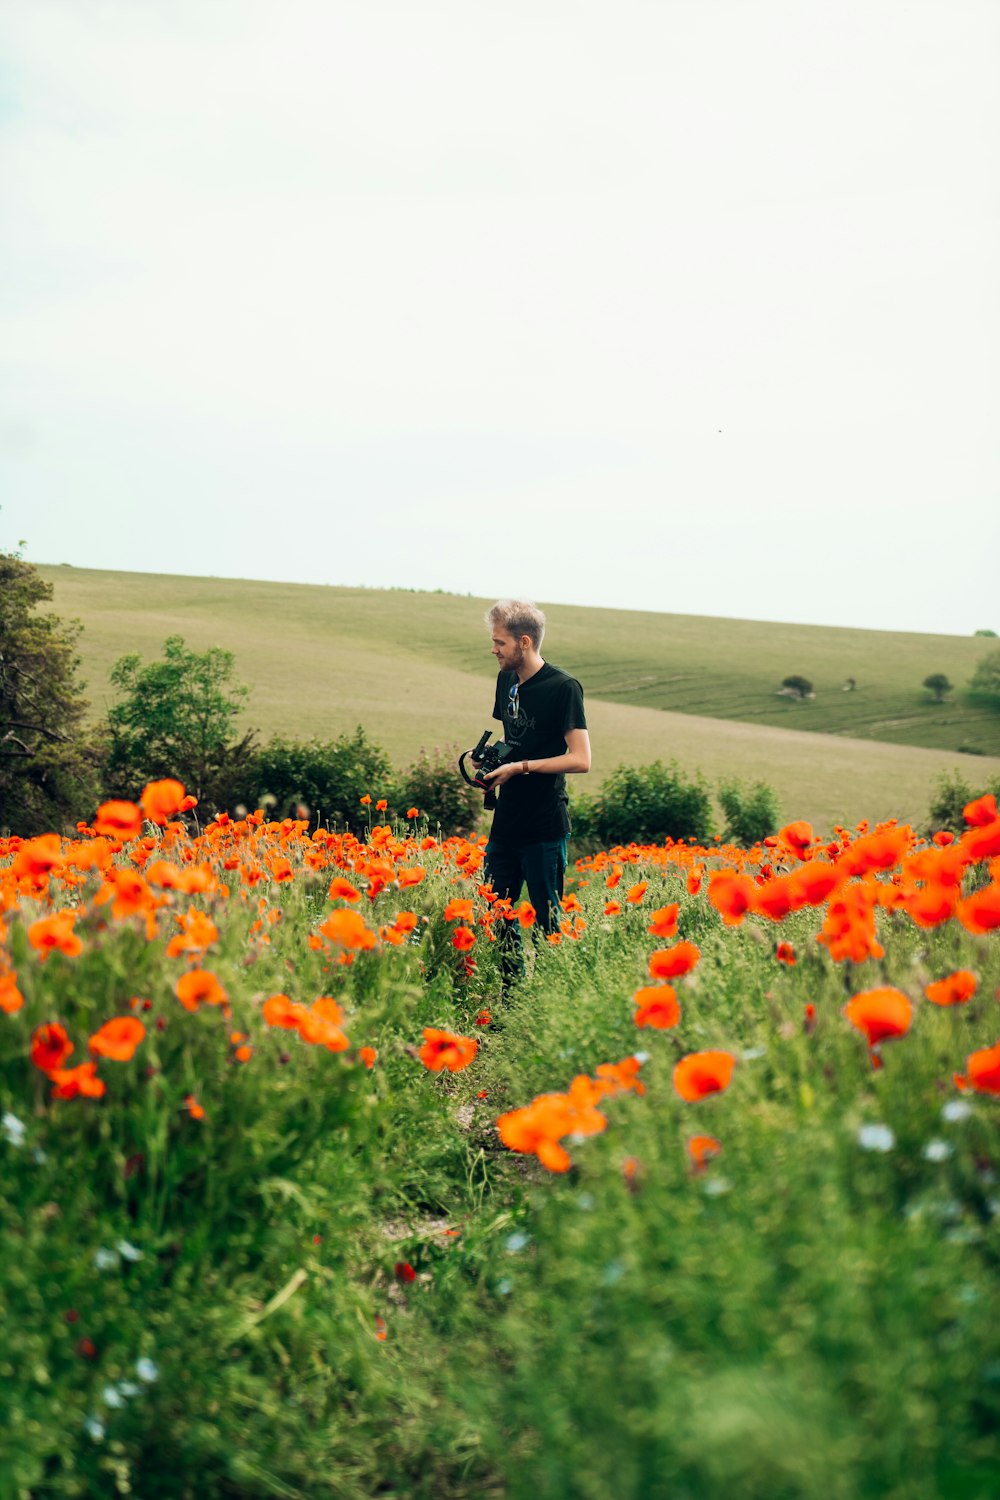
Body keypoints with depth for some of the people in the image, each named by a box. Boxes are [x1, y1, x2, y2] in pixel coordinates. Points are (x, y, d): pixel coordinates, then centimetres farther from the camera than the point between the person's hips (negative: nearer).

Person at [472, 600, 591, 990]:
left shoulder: (563, 687, -12)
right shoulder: (507, 680, 11)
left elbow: (580, 760, -16)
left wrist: (521, 767, -18)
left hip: (545, 827, -8)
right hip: (506, 822, 8)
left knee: (547, 921, 1)